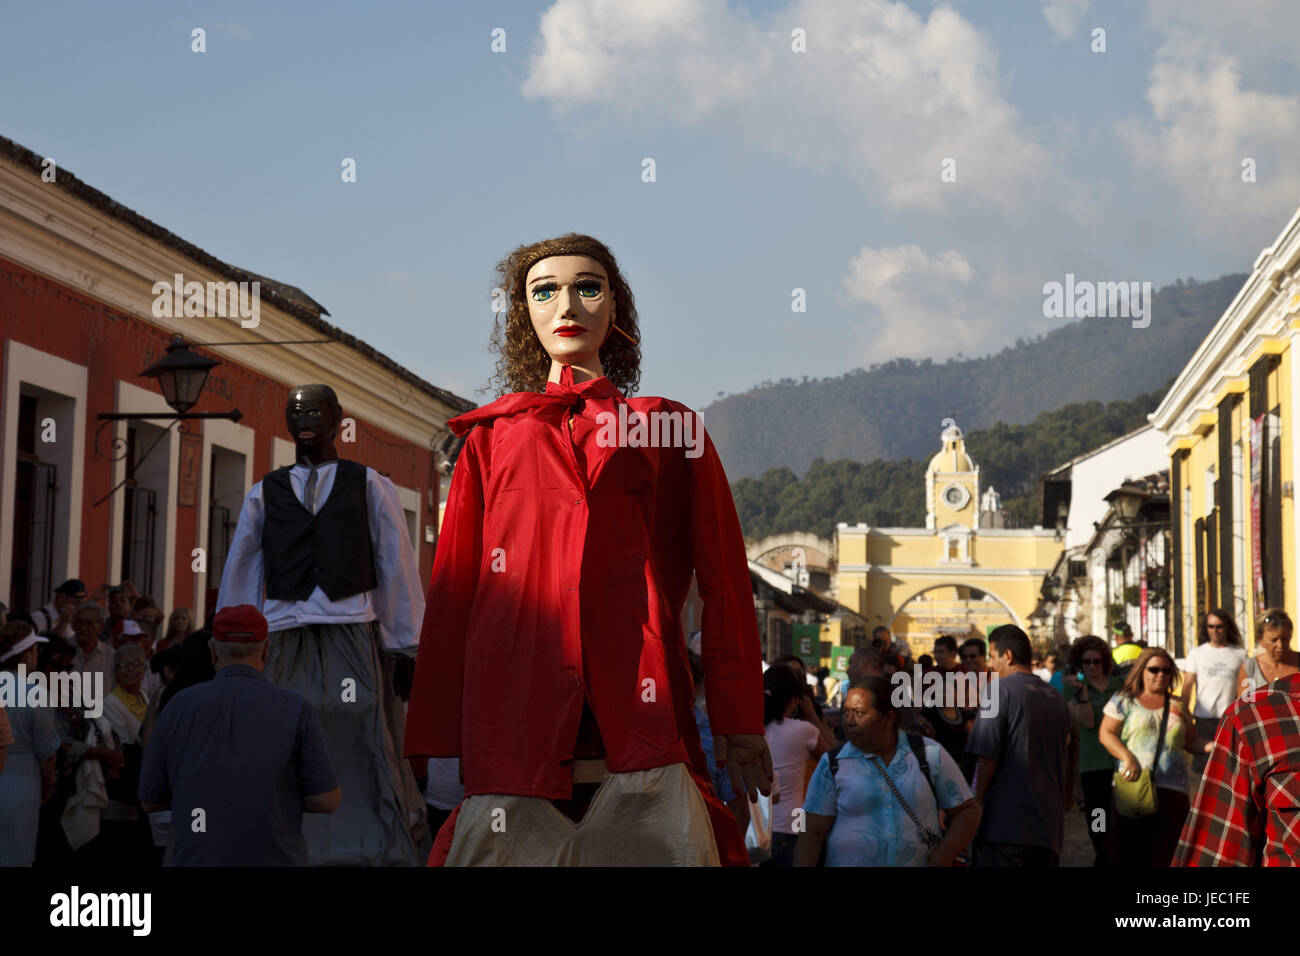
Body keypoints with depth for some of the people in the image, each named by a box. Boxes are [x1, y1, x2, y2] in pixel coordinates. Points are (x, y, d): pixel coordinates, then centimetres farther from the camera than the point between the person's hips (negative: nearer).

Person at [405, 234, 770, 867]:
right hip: (511, 718, 1)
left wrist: (739, 725, 6)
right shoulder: (491, 436, 18)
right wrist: (438, 743, 8)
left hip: (643, 715, 0)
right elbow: (453, 587, 15)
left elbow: (724, 582, 13)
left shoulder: (668, 428, 15)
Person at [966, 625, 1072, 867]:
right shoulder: (1054, 697, 15)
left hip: (1004, 825, -7)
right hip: (1049, 825, 7)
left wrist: (974, 808, -7)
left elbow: (987, 758, -13)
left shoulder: (1001, 689, -6)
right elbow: (1067, 765, 20)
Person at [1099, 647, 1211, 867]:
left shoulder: (1177, 705, 19)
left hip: (1172, 788, 2)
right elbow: (1106, 734, 1)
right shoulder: (1124, 700, 8)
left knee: (1166, 851, -6)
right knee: (1131, 848, -6)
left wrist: (1211, 746, 0)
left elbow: (1191, 742, 21)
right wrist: (1127, 757, -14)